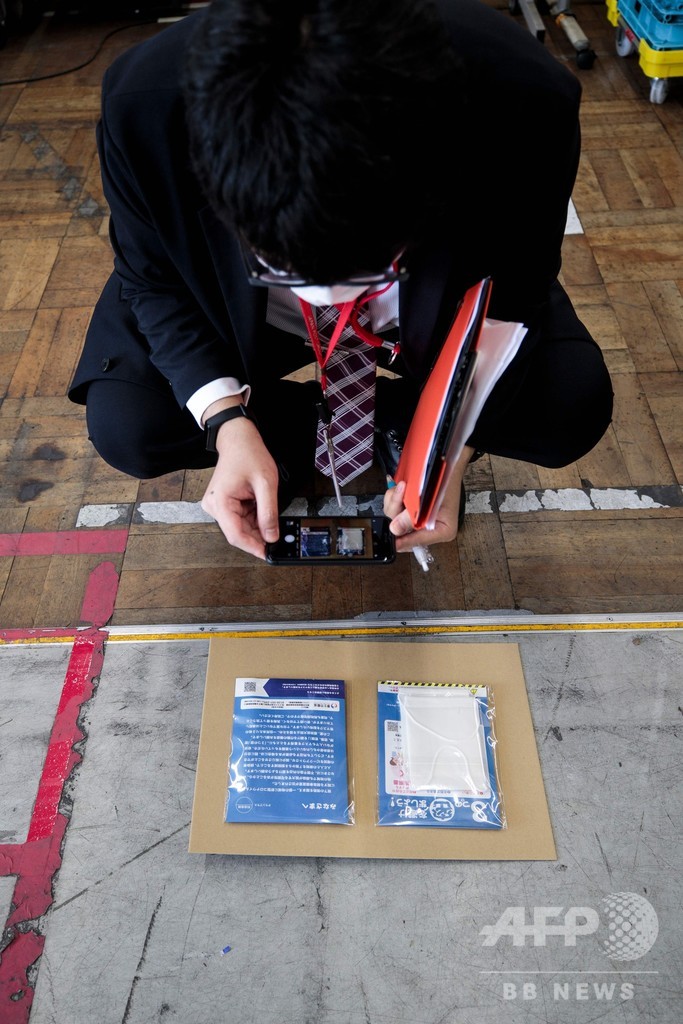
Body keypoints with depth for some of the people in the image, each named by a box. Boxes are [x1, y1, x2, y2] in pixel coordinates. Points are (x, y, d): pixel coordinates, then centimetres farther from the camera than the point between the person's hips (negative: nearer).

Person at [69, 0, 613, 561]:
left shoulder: (528, 105, -33)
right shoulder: (141, 106, -31)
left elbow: (515, 290, -15)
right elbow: (152, 278, -13)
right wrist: (227, 421, -28)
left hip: (441, 302, 1)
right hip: (237, 303, 1)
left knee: (573, 409, -17)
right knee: (122, 426, -18)